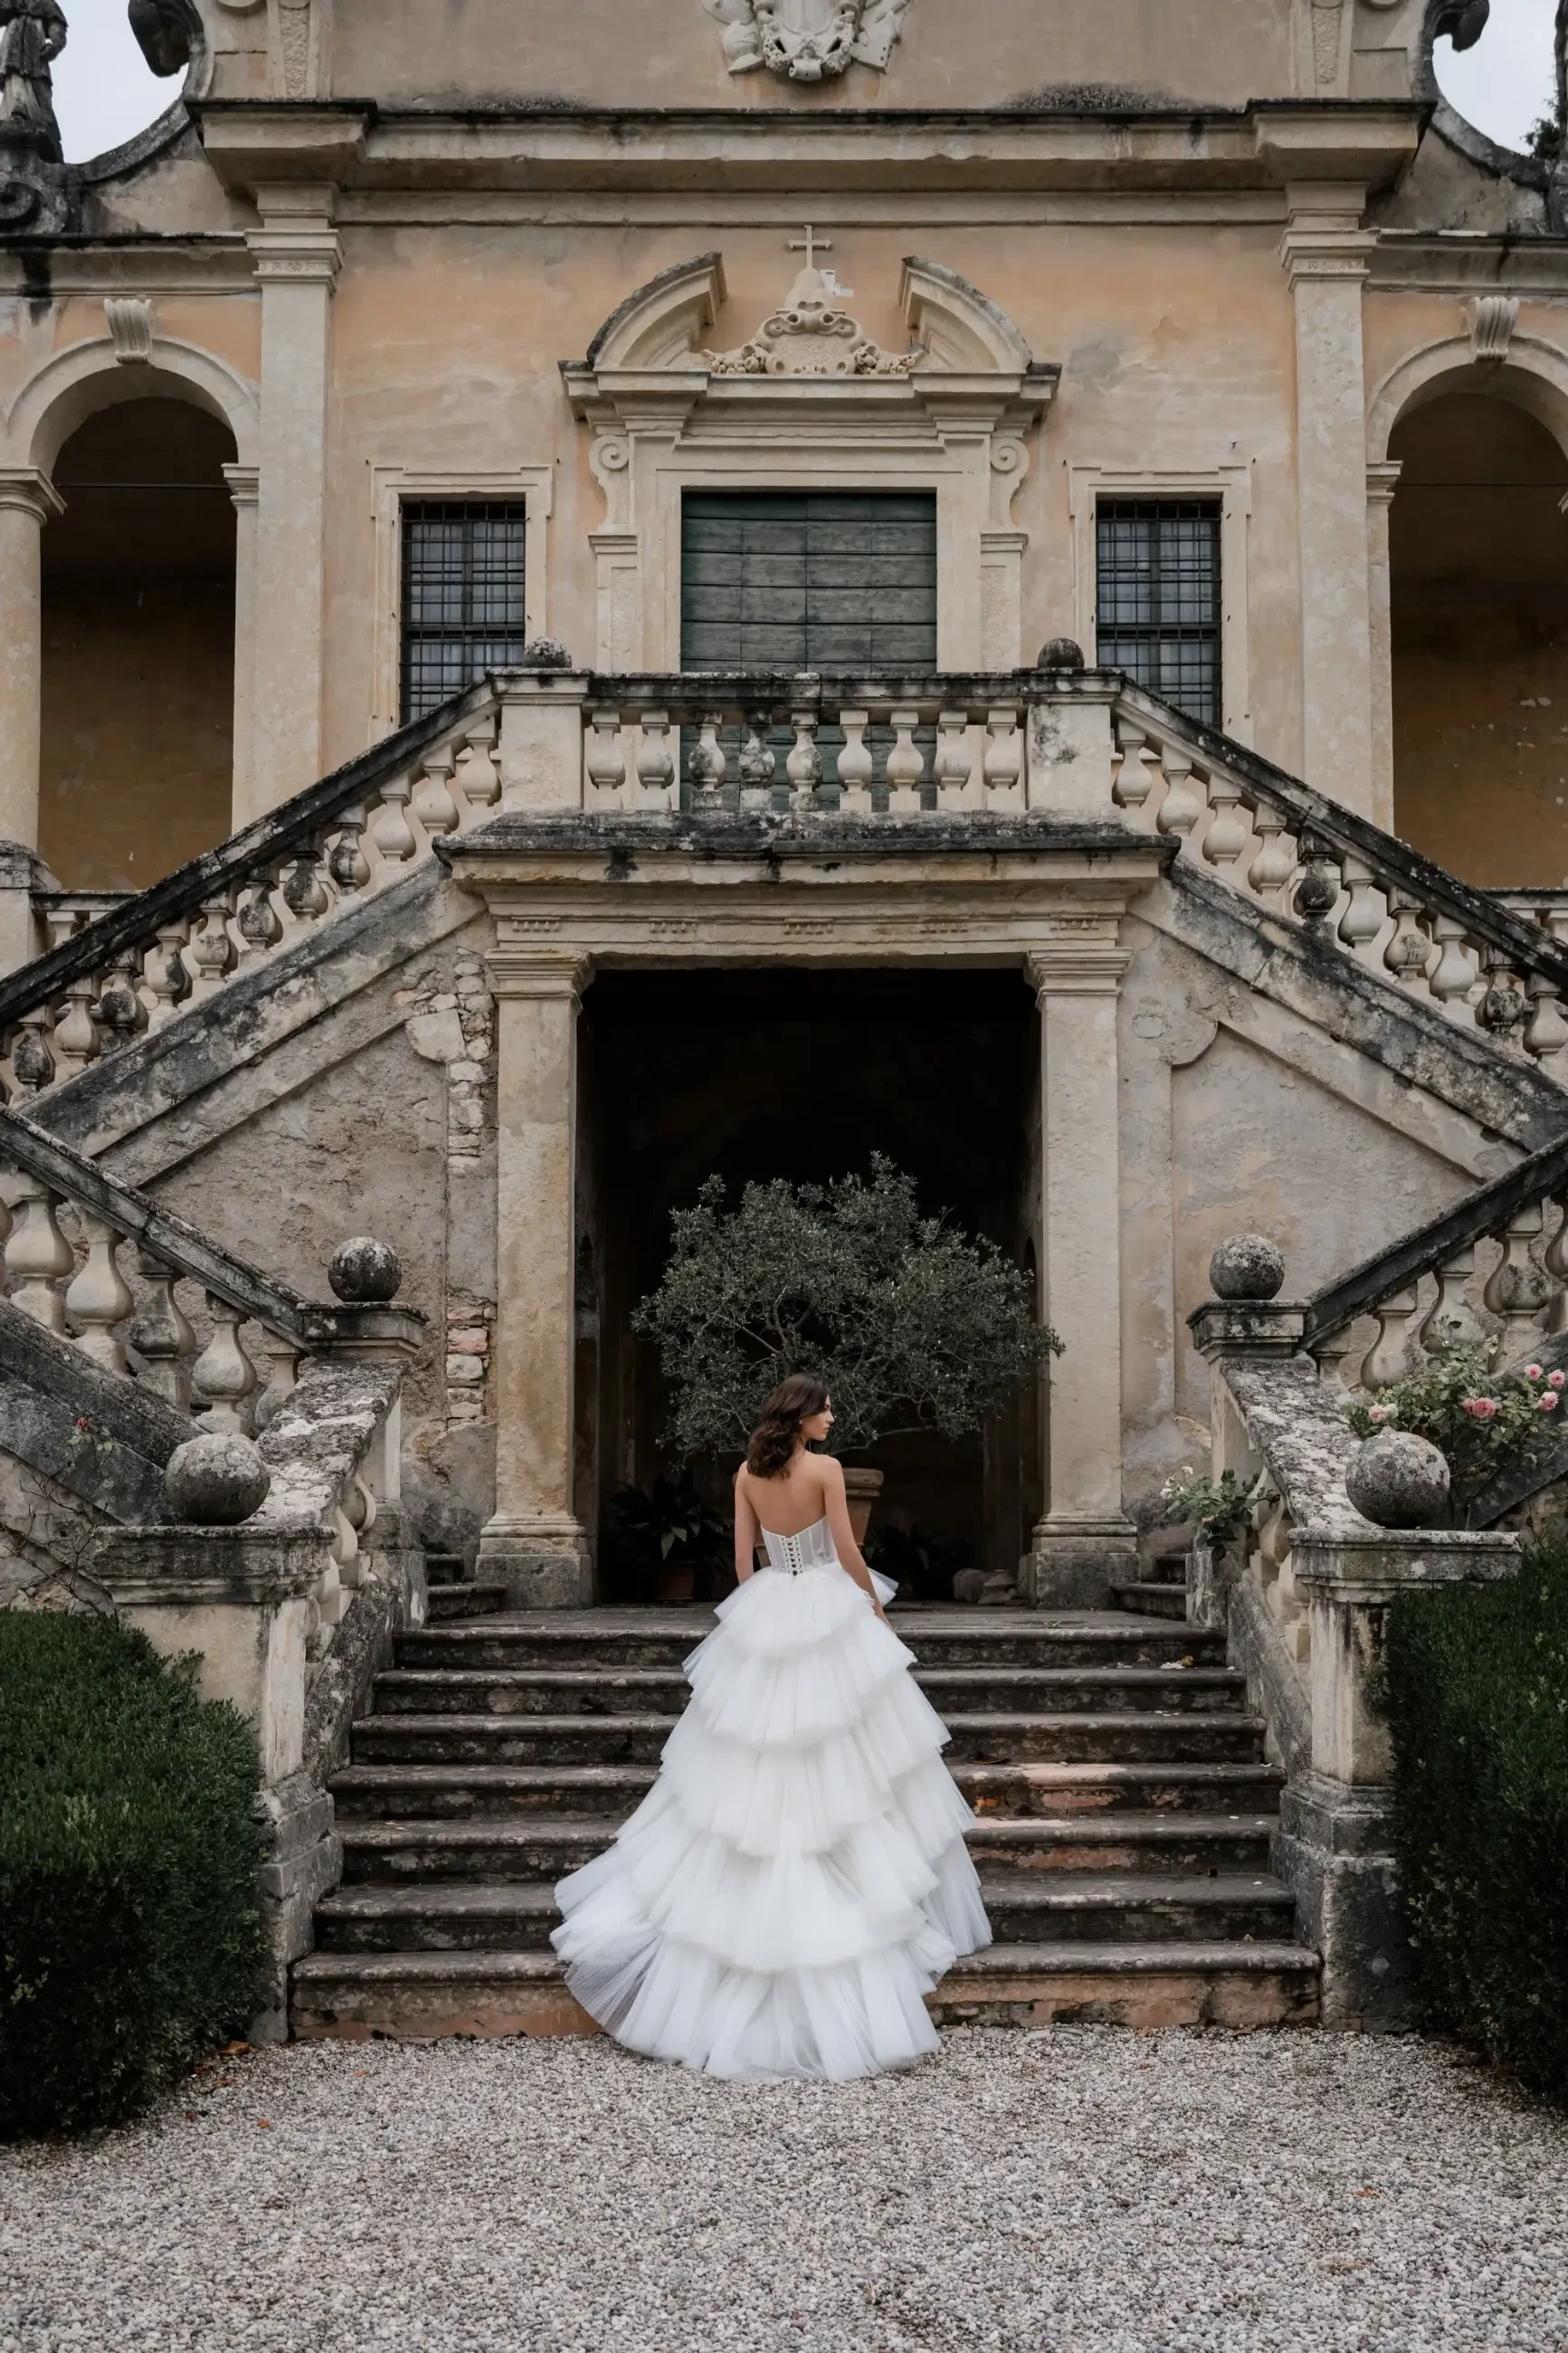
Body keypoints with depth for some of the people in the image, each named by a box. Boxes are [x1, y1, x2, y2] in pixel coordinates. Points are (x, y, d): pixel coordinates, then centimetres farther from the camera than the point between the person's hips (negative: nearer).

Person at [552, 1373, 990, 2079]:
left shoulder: (748, 1475, 3)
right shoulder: (825, 1469, -12)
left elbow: (743, 1558, 7)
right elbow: (848, 1552, -9)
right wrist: (875, 1601, 8)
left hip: (766, 1614, 5)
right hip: (827, 1613, -5)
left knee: (753, 1774, 12)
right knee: (840, 1762, 3)